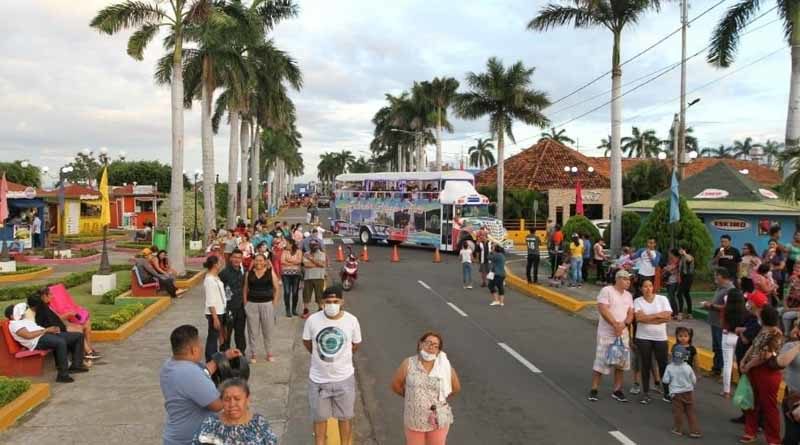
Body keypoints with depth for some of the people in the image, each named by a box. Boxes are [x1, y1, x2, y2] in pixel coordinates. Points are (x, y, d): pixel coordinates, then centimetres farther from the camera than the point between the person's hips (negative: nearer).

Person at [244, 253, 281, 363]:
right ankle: (253, 354, 15)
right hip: (252, 304, 1)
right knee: (253, 331, 5)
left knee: (268, 330, 7)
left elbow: (277, 288, 1)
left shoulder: (271, 272, 0)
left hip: (267, 304, -1)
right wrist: (245, 302, 0)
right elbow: (245, 289, 8)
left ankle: (269, 354, 19)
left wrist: (275, 301, -6)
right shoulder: (249, 273, 4)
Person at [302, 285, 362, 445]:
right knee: (319, 417, 17)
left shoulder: (352, 321, -14)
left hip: (344, 378, 0)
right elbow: (307, 342, 4)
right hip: (318, 378, 0)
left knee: (345, 417, 17)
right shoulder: (312, 320, -15)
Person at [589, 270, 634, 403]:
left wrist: (623, 324, -14)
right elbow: (603, 310, -19)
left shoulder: (628, 295, 11)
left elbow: (630, 314, 6)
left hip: (623, 334, 7)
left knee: (621, 363, 8)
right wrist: (616, 325, -20)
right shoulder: (606, 291, -10)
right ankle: (593, 390, 6)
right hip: (606, 333, -6)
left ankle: (617, 391, 19)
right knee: (601, 362, -4)